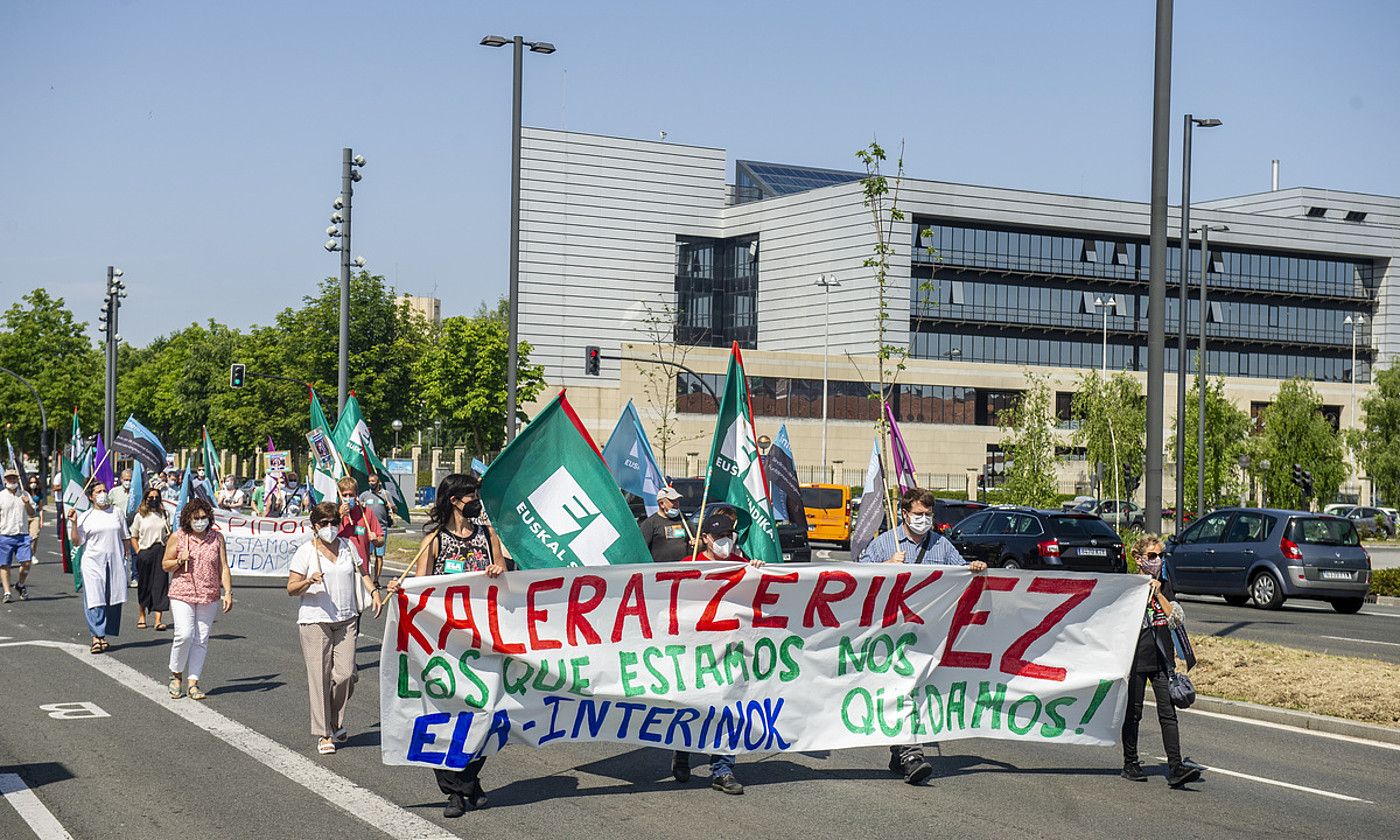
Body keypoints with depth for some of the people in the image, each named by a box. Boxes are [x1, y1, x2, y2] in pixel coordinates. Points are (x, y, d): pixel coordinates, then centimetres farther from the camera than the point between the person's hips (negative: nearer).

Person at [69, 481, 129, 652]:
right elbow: (77, 542, -2)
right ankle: (97, 637, -14)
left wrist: (125, 556, 14)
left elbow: (124, 537, 18)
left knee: (113, 599, 3)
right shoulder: (85, 516, 2)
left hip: (115, 562, 3)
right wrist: (74, 523, -13)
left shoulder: (117, 513, 10)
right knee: (95, 599, -11)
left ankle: (104, 635, 13)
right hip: (93, 562, -3)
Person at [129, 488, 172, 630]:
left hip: (161, 551, 1)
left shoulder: (163, 514, 12)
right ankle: (142, 615, 28)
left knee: (160, 584, -7)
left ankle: (158, 620, -10)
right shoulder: (140, 516, 4)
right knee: (144, 584, 9)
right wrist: (138, 553, -3)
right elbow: (134, 537, 6)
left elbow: (169, 533, 19)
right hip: (145, 552, -1)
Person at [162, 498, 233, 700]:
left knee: (201, 640, 1)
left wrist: (228, 592, -2)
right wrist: (179, 561, -11)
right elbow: (165, 565, 9)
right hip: (182, 594, -2)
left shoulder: (217, 538, 6)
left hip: (209, 596, 2)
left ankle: (192, 683, 7)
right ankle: (176, 675, 8)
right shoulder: (177, 538, 2)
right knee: (184, 635, -14)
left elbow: (223, 568, 6)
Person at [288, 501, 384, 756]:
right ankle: (323, 734, 3)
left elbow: (360, 573, 25)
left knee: (345, 673, -5)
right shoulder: (306, 551, -1)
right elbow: (291, 589, -2)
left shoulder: (347, 547, 11)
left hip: (346, 620, 4)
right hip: (315, 621, -3)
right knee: (320, 676, -5)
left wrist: (373, 591, 8)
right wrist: (309, 581, -21)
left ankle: (336, 723, 18)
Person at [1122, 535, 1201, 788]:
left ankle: (1176, 768, -11)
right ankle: (1130, 764, 18)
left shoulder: (1165, 586, 13)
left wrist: (1158, 593, -8)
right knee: (1133, 713, 6)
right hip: (1136, 659, -3)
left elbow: (1173, 616, 1)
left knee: (1168, 713, -5)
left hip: (1161, 660, 3)